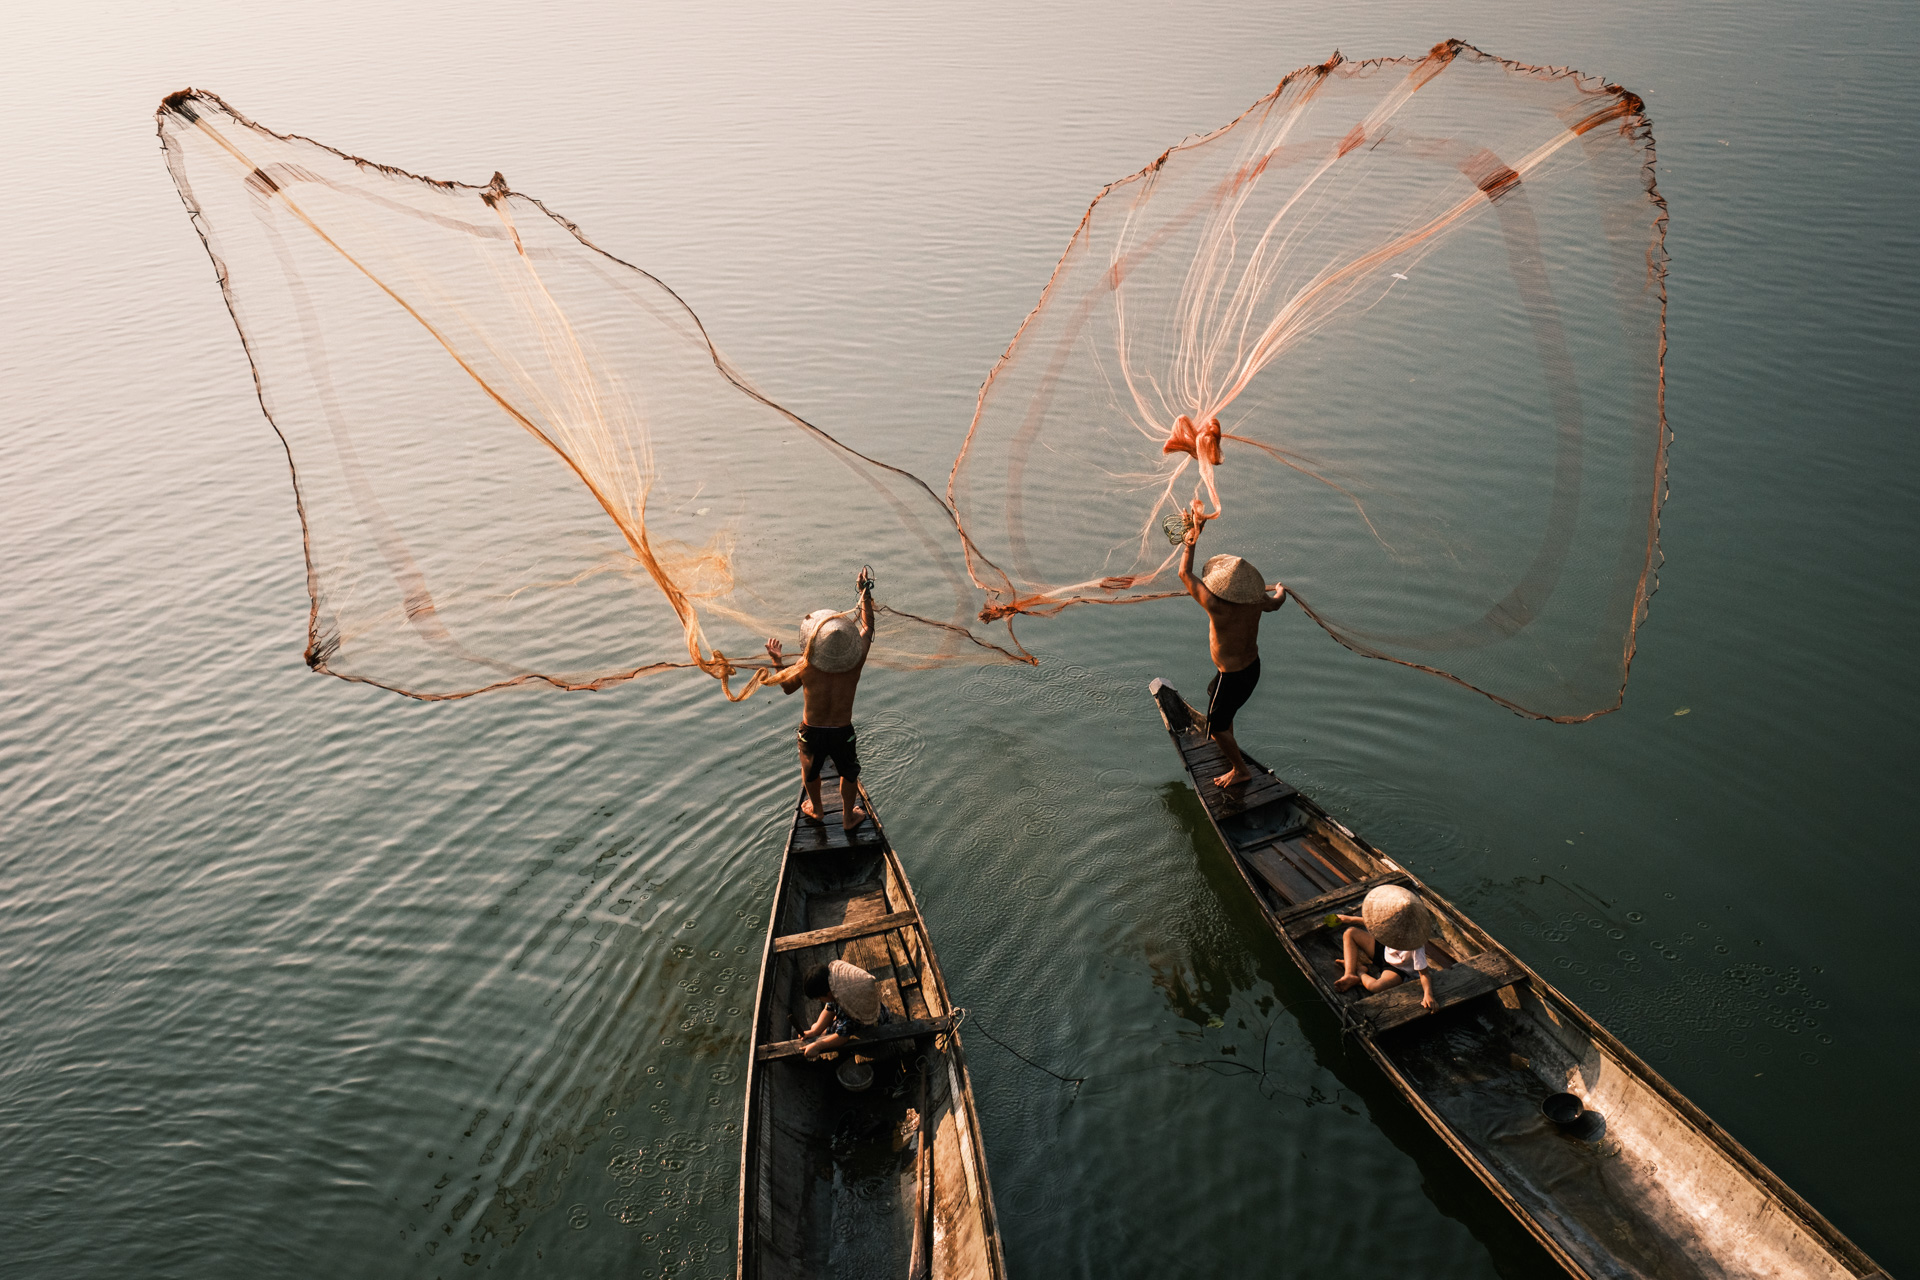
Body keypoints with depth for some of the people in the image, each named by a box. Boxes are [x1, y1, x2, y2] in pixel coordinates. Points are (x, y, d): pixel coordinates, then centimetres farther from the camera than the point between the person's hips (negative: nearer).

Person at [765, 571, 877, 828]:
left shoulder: (807, 669, -27)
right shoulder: (856, 663, -24)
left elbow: (786, 687, -5)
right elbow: (867, 628, -7)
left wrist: (777, 660, 9)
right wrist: (865, 591, 3)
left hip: (812, 732, 0)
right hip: (842, 732, 0)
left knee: (810, 772, 31)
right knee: (849, 774, 29)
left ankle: (815, 808, 56)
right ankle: (849, 816, 49)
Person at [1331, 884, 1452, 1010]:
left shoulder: (1415, 947, -40)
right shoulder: (1398, 922, -22)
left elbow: (1424, 973, -32)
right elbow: (1377, 921, 1)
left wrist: (1428, 994, -49)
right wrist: (1351, 919, 6)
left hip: (1397, 969, -7)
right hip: (1385, 952, 8)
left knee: (1375, 986, -39)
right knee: (1350, 933, -4)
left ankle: (1360, 972, -2)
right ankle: (1350, 976, -14)